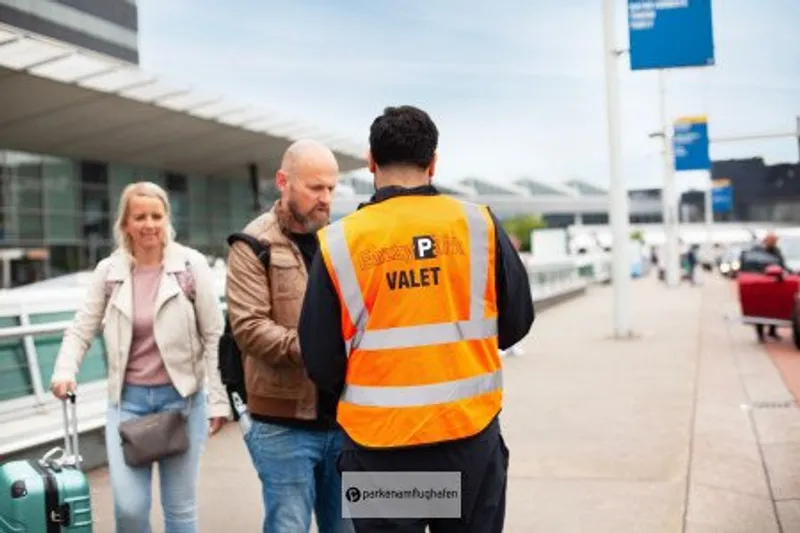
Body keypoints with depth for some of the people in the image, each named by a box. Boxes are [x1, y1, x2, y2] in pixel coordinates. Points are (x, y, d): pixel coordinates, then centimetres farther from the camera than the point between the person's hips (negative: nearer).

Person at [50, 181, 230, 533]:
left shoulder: (191, 265, -5)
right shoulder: (108, 271, 1)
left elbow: (214, 335, -4)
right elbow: (81, 329, 7)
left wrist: (217, 398, -6)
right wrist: (65, 371, -12)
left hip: (182, 397, -1)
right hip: (128, 399, 2)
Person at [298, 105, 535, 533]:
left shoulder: (339, 242, -9)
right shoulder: (479, 225, -6)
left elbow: (321, 362, -5)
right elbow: (516, 322, 5)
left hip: (380, 444, -1)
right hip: (471, 434, 1)